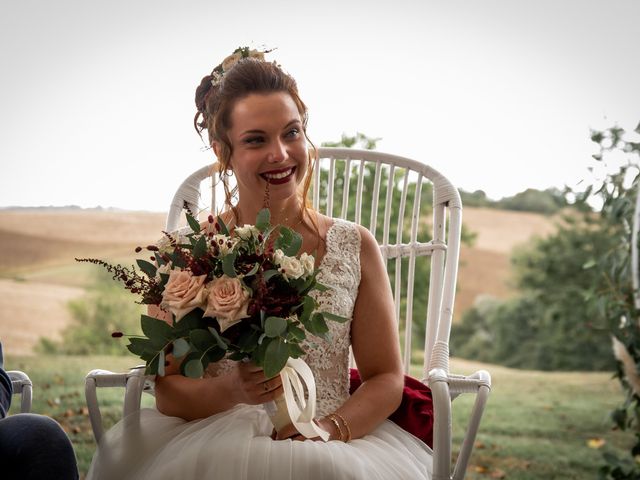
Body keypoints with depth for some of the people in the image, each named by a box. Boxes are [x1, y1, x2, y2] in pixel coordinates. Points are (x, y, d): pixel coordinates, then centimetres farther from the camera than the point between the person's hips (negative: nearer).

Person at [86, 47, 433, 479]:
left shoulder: (355, 247, 8)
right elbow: (168, 390, 4)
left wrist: (332, 426, -11)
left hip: (332, 444, 0)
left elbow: (387, 379, 9)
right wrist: (230, 390, -17)